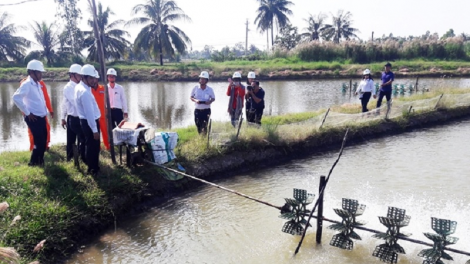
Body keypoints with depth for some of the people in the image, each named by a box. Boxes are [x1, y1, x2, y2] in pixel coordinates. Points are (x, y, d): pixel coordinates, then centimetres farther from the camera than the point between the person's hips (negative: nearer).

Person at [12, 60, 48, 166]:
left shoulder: (37, 84, 12)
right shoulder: (27, 84, -14)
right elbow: (16, 98, -25)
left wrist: (45, 111, 11)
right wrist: (27, 113, -19)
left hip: (41, 117, 8)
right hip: (34, 118, -8)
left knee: (43, 140, 13)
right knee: (39, 141, -3)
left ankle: (40, 160, 28)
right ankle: (33, 161, 14)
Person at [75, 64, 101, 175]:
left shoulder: (80, 87, 6)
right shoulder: (85, 92, -25)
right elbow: (89, 113, -26)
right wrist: (95, 130, -23)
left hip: (86, 121, 10)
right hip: (89, 122, -10)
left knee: (91, 145, 20)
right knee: (93, 146, 2)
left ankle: (93, 167, 32)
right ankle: (93, 169, 15)